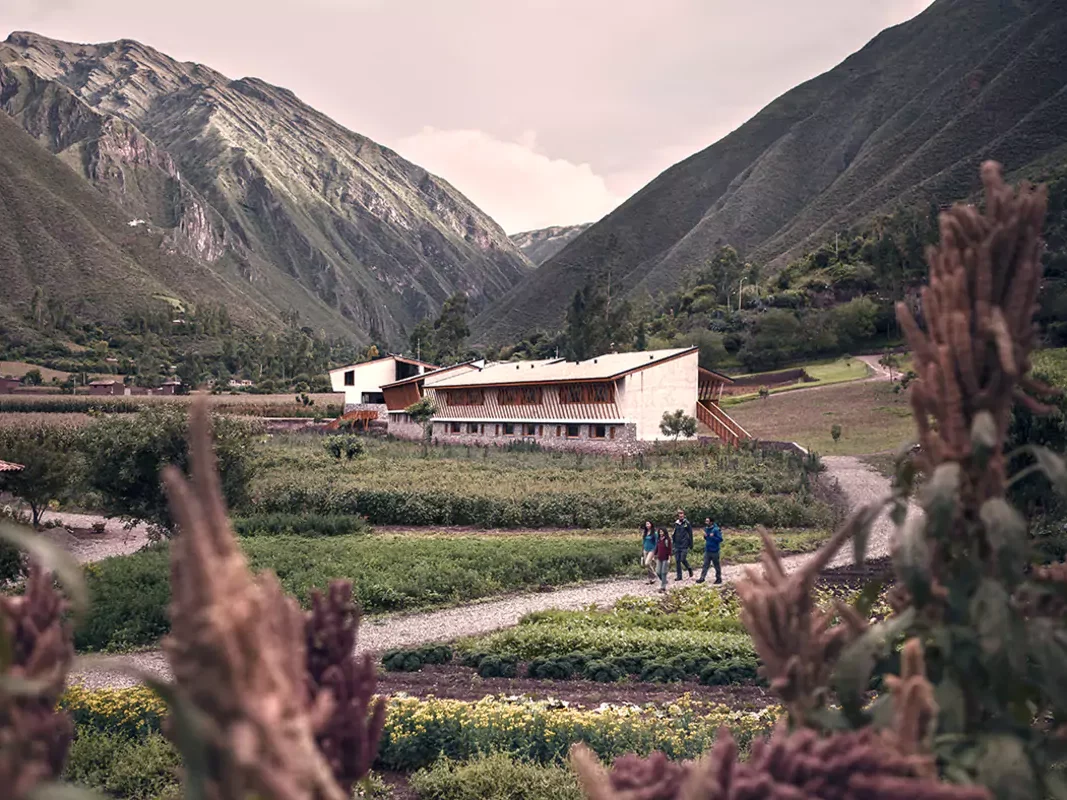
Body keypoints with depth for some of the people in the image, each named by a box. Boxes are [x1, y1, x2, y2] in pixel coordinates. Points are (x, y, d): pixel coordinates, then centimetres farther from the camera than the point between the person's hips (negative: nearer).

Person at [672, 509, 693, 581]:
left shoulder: (686, 523, -4)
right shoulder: (676, 523, 8)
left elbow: (690, 534, -2)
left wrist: (691, 544, -3)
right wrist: (674, 543, 15)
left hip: (684, 545, -5)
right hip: (677, 545, 5)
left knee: (683, 559, -10)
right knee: (677, 561, 3)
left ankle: (689, 569, 18)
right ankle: (679, 576, 11)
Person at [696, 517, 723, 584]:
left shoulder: (716, 530, -15)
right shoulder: (706, 529, 8)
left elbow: (720, 539, -16)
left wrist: (713, 537, -26)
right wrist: (705, 536, -1)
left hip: (714, 551, -6)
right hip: (707, 550, 6)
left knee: (716, 565, 6)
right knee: (705, 565, 4)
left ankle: (719, 578, 17)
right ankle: (702, 578, 3)